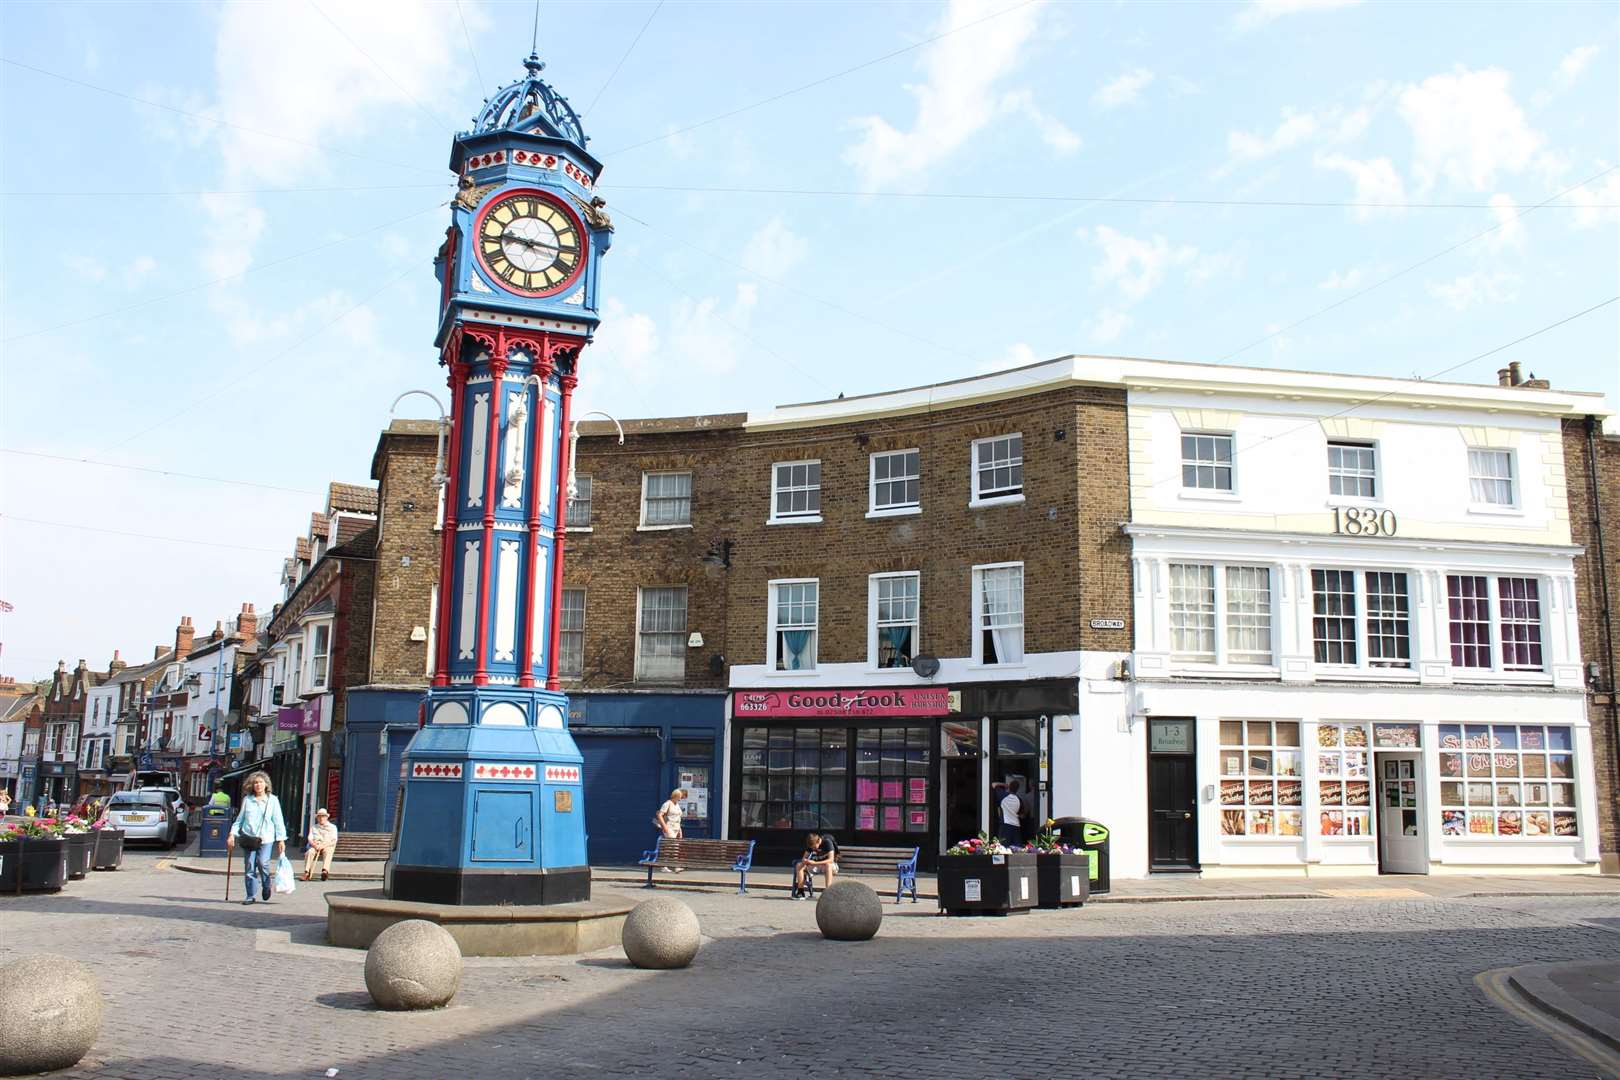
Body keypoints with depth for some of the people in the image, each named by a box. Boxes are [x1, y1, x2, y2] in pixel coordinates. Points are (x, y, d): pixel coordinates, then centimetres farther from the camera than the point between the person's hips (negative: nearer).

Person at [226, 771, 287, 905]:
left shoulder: (272, 800, 6)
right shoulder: (247, 800, 10)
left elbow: (278, 821, 5)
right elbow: (240, 819, 15)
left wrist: (281, 839, -1)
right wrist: (232, 833, 2)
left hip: (266, 838, -2)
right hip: (248, 838, 2)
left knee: (262, 863, -18)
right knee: (249, 867, 0)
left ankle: (266, 886, 8)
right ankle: (250, 896, 10)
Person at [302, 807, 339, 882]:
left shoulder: (332, 827, 15)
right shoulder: (313, 827, 24)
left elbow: (333, 841, 2)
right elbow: (310, 839, 10)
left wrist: (323, 845, -14)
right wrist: (314, 845, -13)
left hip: (328, 847, -2)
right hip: (315, 847, 2)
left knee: (327, 852, -38)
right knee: (309, 852, -33)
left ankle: (325, 871, -61)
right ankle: (307, 872, -45)